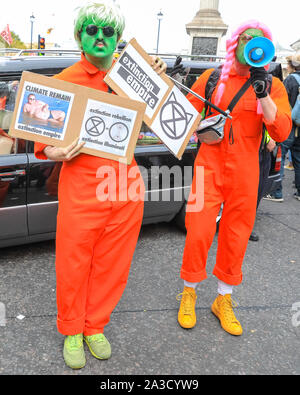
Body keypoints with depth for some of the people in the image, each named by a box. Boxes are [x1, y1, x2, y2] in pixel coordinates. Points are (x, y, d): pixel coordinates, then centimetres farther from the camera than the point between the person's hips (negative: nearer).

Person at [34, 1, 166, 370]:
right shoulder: (65, 81, -1)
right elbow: (44, 139, 2)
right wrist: (58, 153, -20)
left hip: (126, 187, 4)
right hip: (81, 187, -3)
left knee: (112, 264, 12)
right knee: (74, 264, 5)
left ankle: (94, 327, 34)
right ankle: (71, 331, 30)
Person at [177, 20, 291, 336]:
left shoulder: (272, 86, 4)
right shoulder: (211, 78, 6)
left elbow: (281, 132, -10)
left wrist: (261, 91, -17)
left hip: (245, 174, 1)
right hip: (209, 167, -1)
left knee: (236, 239, 8)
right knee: (198, 233, -4)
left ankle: (223, 300, 29)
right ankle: (189, 294, 22)